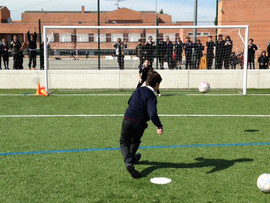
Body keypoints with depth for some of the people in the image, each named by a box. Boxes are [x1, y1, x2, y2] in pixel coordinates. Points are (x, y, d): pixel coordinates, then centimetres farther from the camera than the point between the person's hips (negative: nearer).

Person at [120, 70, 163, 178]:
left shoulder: (138, 90, 9)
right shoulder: (151, 96, -11)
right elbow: (152, 114, -24)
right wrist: (159, 126, -18)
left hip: (127, 120, 3)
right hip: (139, 124, -3)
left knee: (124, 142, 14)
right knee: (135, 141, 24)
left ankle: (128, 162, -9)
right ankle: (132, 158, 48)